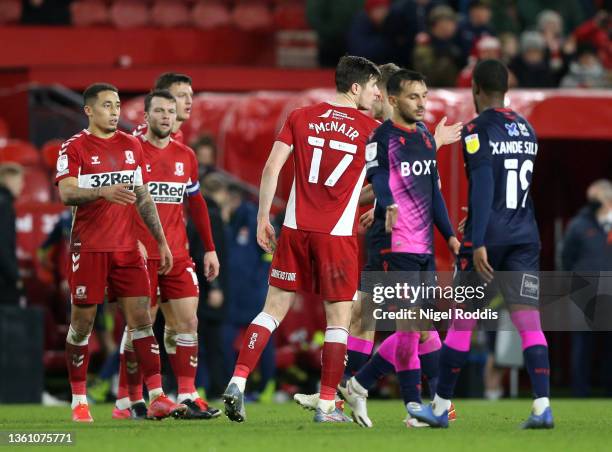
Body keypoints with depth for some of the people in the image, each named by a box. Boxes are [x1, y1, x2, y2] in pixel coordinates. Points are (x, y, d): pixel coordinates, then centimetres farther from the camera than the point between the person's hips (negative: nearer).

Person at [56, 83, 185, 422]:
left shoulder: (131, 146, 13)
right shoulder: (74, 148, -3)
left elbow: (143, 197, 18)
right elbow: (66, 193, -15)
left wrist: (160, 241, 15)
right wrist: (104, 192, -32)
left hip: (126, 247, 4)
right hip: (88, 249, -4)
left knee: (141, 318, -4)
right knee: (82, 323, 1)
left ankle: (157, 397, -7)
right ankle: (79, 401, 11)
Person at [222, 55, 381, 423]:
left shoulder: (301, 118, 6)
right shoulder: (369, 128, -2)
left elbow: (272, 167, 0)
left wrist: (263, 218, 6)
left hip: (296, 228, 3)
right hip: (338, 234, -3)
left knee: (274, 309, 8)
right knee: (339, 319, 5)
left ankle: (238, 382, -4)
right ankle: (327, 406, 3)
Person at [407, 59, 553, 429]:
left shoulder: (477, 131, -7)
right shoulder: (527, 130, 13)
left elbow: (483, 187, -17)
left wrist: (478, 243, -21)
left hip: (487, 236, -5)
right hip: (525, 237, 5)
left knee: (462, 323, 7)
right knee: (529, 322, -4)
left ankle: (441, 407, 17)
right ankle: (543, 406, -18)